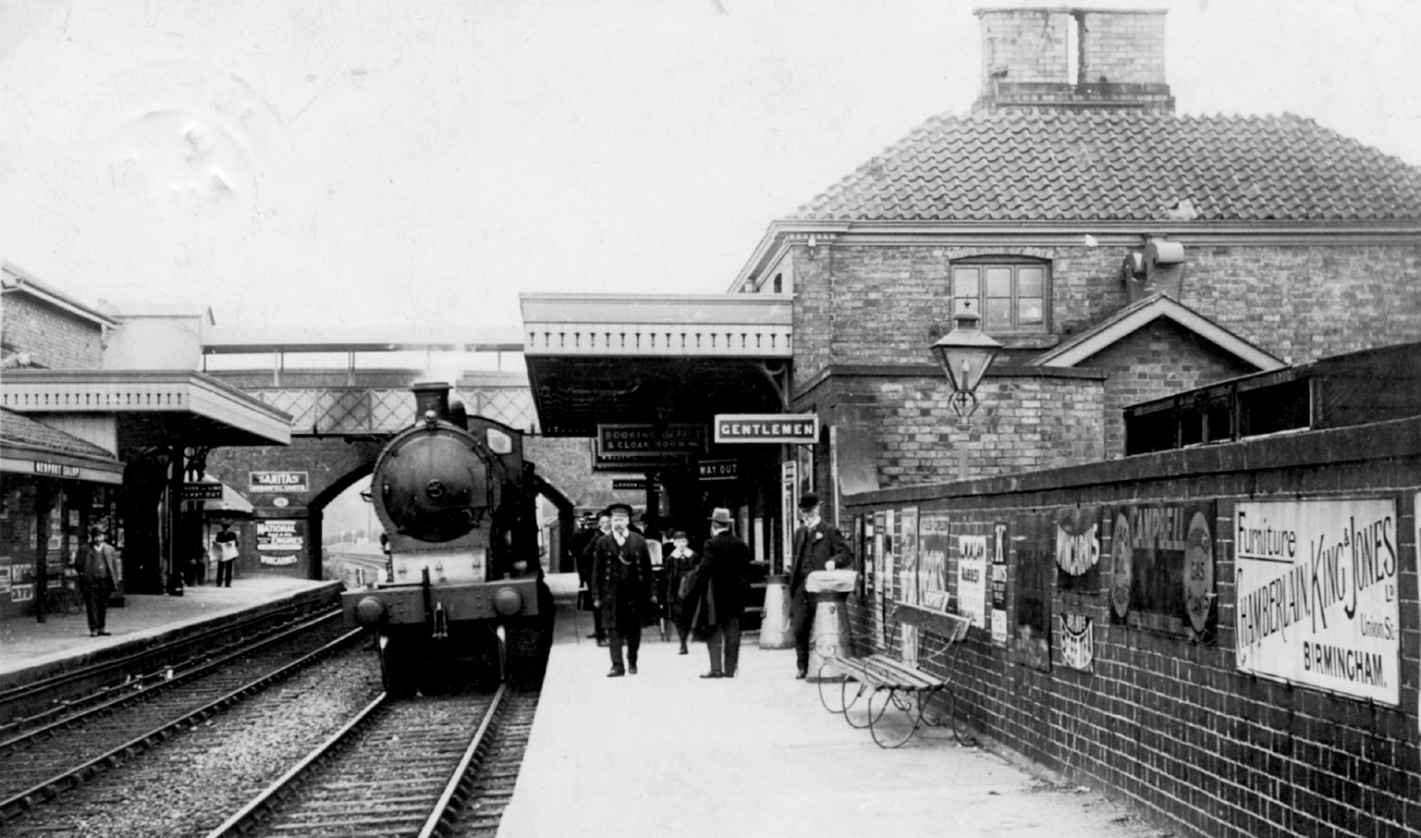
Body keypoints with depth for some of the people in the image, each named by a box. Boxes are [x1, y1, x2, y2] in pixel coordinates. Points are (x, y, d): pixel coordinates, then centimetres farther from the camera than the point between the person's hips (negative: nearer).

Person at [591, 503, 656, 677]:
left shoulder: (639, 541, 4)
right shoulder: (603, 543, 2)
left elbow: (647, 568, 5)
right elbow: (597, 571, 3)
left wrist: (650, 593, 3)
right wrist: (597, 596, -1)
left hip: (634, 592, 1)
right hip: (611, 593, -1)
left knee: (634, 629, 7)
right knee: (613, 630, -4)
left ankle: (632, 662, 23)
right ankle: (617, 666, -1)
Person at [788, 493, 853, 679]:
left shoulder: (829, 532, 1)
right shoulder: (800, 533, 19)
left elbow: (848, 555, -4)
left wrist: (833, 561, -23)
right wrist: (793, 585, 17)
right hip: (800, 588, 5)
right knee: (799, 629, 0)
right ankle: (803, 667, 9)